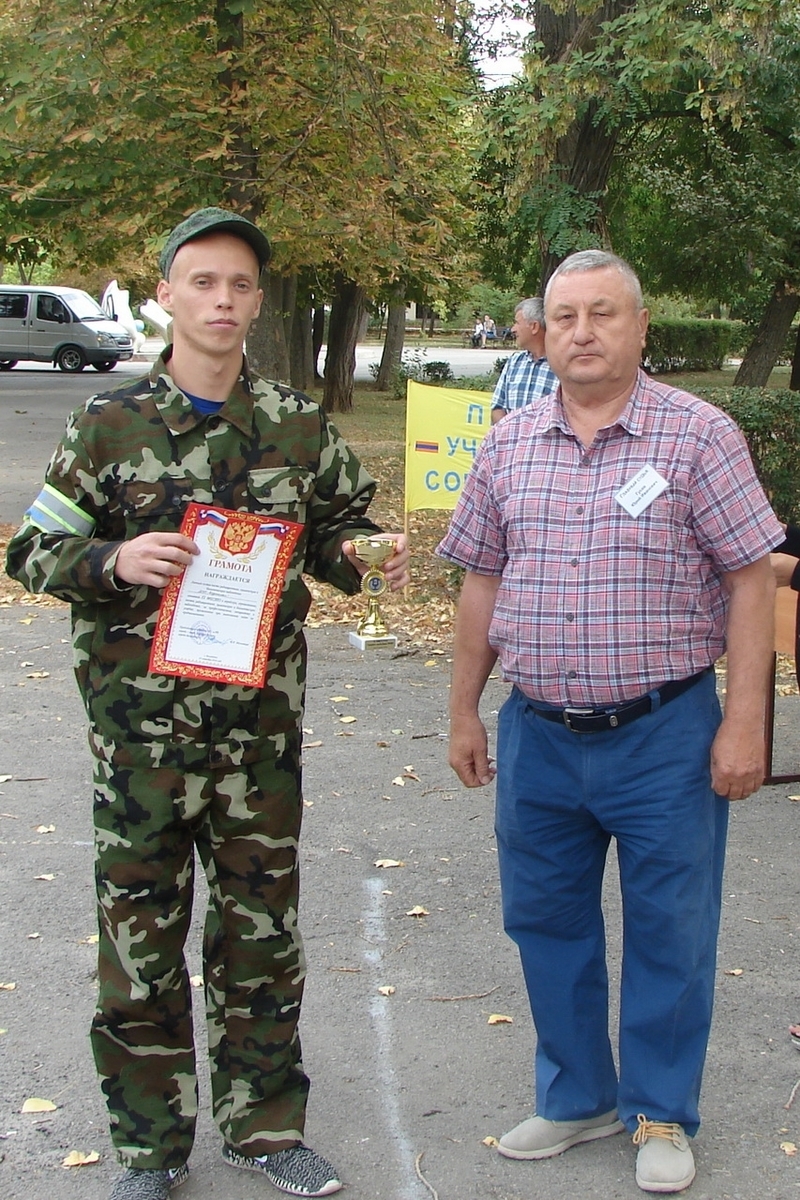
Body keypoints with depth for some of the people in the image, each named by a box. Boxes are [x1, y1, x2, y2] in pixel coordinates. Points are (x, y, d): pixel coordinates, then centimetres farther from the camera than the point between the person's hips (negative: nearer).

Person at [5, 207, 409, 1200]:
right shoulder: (108, 426, -2)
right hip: (140, 720, -2)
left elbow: (334, 532, 14)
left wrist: (369, 554, -8)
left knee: (262, 927, 12)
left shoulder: (299, 425, 5)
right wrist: (115, 561, -18)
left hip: (262, 719, 2)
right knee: (140, 931, 6)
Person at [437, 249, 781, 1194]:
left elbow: (749, 582, -7)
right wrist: (464, 710, 12)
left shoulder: (700, 434, -6)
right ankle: (576, 1097, 34)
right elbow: (482, 584, 12)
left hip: (664, 733, -4)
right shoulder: (508, 445, 5)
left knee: (668, 931, 7)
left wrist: (744, 723, -12)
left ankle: (660, 1116, 27)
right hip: (539, 733, 4)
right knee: (545, 921, 15)